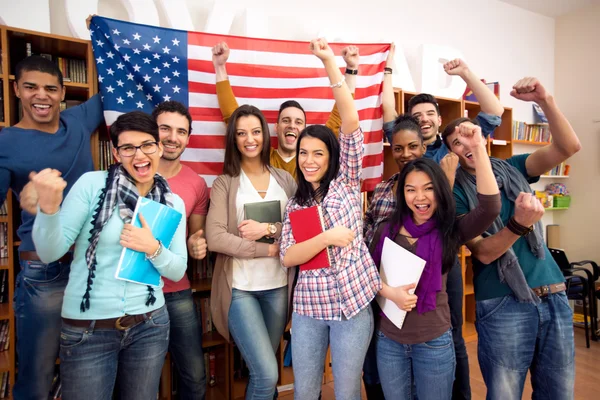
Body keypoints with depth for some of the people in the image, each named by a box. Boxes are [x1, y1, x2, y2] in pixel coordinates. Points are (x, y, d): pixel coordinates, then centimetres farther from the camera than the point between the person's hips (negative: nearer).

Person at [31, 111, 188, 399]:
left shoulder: (173, 203, 0)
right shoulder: (91, 184, -10)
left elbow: (177, 271, 0)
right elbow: (50, 253, -9)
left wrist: (153, 248, -18)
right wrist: (48, 207, -26)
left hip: (149, 326, 3)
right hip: (86, 329, -2)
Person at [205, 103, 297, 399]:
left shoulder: (285, 180, 6)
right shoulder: (224, 183, -2)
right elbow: (215, 238, -14)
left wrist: (269, 229, -16)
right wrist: (270, 250, -14)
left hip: (278, 286, 3)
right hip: (240, 288, -3)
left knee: (262, 369, 18)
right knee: (267, 374, -5)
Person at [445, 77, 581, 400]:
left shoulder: (512, 168, 7)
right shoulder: (456, 192, -6)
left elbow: (569, 146, -5)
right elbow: (483, 253, -13)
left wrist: (545, 100, -17)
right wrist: (519, 224, -29)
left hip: (554, 298, 4)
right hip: (503, 306, -4)